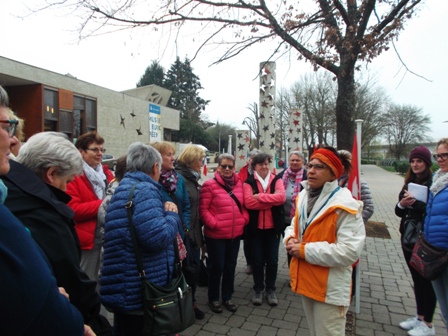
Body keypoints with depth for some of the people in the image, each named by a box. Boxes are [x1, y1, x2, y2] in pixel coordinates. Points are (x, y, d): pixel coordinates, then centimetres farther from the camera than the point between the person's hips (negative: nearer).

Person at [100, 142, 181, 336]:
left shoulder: (123, 188, 13)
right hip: (141, 292, -9)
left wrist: (164, 213, 12)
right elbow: (157, 237, -30)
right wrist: (172, 215, -12)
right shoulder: (145, 190, -20)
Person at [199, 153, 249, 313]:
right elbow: (203, 209, -13)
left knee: (230, 266, 16)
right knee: (217, 267, 8)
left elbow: (243, 205, 13)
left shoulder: (239, 184, 5)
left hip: (235, 234, 5)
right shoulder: (210, 185, -12)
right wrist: (214, 224, -19)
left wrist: (244, 219, -2)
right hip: (215, 235, -5)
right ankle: (213, 298, 28)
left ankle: (227, 297, 34)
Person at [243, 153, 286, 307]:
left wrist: (260, 196, -19)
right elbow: (248, 202, -19)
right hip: (256, 227, -1)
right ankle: (258, 289, 26)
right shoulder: (248, 182, -2)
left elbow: (282, 197, -16)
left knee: (272, 259, 10)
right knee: (257, 259, 9)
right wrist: (272, 201, -18)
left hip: (273, 226, 1)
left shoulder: (276, 180, 2)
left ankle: (271, 289, 27)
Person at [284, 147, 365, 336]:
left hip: (329, 288, -7)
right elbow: (295, 226, 17)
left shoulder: (344, 205, -21)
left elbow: (349, 251, -29)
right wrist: (290, 239, -7)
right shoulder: (304, 196, 4)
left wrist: (305, 250, -24)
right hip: (306, 281, 7)